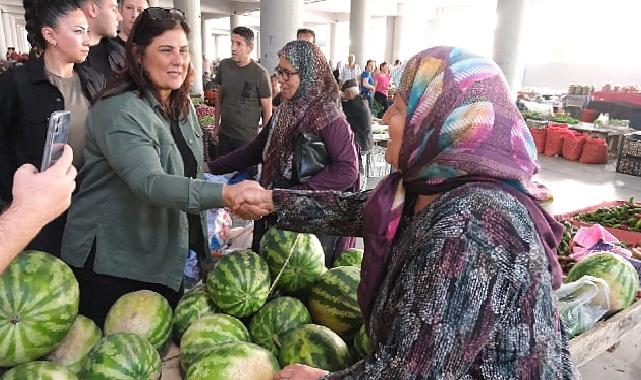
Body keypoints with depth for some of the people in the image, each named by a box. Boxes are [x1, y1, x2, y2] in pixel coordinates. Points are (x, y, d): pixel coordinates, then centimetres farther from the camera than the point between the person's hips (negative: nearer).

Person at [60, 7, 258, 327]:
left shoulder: (183, 105, 5)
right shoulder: (119, 112, -21)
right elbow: (151, 183, -35)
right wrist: (226, 194, -46)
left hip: (168, 259, 7)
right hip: (110, 264, -7)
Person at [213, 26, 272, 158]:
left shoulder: (260, 74, -13)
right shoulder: (223, 66, 1)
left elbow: (267, 111, -8)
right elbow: (219, 98, 13)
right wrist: (217, 126, 13)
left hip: (248, 138, -5)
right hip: (224, 135, 5)